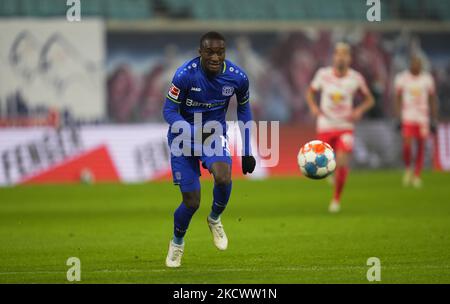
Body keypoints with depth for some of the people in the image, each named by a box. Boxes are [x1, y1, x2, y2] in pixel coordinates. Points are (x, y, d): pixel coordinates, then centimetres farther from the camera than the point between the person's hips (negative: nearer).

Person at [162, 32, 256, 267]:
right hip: (184, 136, -2)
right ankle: (177, 242, 28)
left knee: (223, 177, -29)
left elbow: (244, 111, 4)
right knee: (191, 202, -5)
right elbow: (169, 111, -17)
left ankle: (215, 218, 4)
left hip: (215, 134, 2)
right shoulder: (185, 75, -24)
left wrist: (247, 153, 5)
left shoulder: (237, 77, -14)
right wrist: (194, 131, -35)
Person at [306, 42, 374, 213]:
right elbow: (310, 91, 11)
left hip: (345, 127, -1)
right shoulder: (323, 74, -5)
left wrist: (360, 110, -12)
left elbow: (369, 99, 7)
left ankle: (336, 199, 0)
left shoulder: (356, 78, -6)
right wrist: (313, 106, -8)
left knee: (342, 163, -16)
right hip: (325, 126, 1)